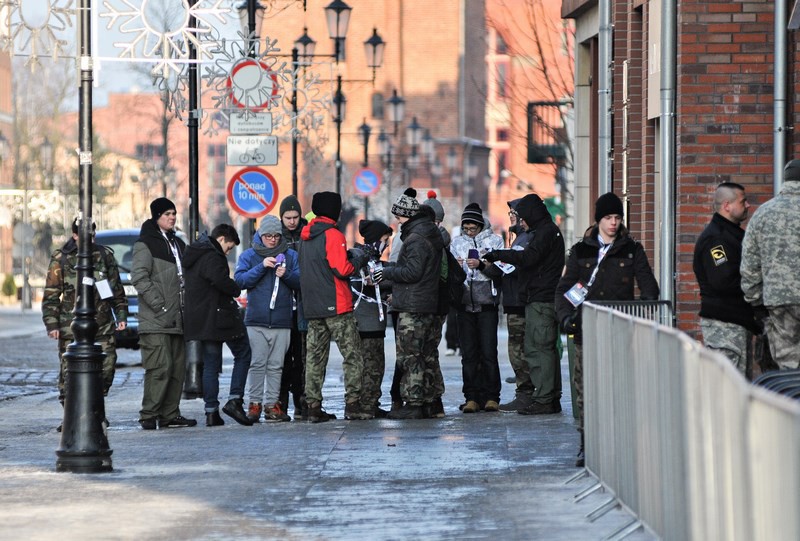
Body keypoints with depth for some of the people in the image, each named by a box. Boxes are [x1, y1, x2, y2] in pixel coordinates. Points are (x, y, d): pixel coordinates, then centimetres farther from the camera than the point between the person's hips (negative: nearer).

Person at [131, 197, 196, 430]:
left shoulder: (178, 244, 21)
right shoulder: (145, 244, -4)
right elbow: (139, 277, -13)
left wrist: (186, 305, 13)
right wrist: (159, 304, -18)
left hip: (176, 320, 8)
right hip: (155, 321, -8)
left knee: (178, 367, 6)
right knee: (160, 367, -14)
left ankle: (170, 414, 12)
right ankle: (149, 415, -10)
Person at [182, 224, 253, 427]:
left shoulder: (192, 256, 16)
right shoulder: (213, 257, -15)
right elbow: (221, 281, -30)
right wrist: (236, 289, -10)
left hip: (200, 319, 8)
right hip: (220, 317, -8)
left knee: (210, 364, 10)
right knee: (243, 354, 4)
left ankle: (211, 411, 6)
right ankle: (234, 400, -7)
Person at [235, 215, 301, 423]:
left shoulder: (290, 255, 11)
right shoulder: (249, 255, 8)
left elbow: (301, 282, 5)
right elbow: (240, 279, -3)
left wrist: (286, 274, -13)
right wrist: (261, 267, -12)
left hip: (282, 320, 1)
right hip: (256, 320, -1)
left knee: (276, 365, 1)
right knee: (257, 363, -4)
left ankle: (272, 402, 4)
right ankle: (255, 402, 1)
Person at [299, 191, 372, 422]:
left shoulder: (306, 237, 13)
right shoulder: (333, 235, -11)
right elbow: (341, 269, -18)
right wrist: (359, 259, -1)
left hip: (312, 308, 7)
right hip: (336, 306, -7)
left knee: (314, 357, 7)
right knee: (352, 355, -1)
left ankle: (313, 405, 5)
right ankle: (353, 403, -7)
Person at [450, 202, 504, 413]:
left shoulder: (494, 241, 5)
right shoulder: (457, 243, 14)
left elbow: (500, 269, -3)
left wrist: (481, 265, -18)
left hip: (487, 303, -3)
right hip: (465, 304, 3)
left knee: (488, 352, -5)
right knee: (468, 353, 1)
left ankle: (491, 397, 0)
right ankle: (472, 398, 4)